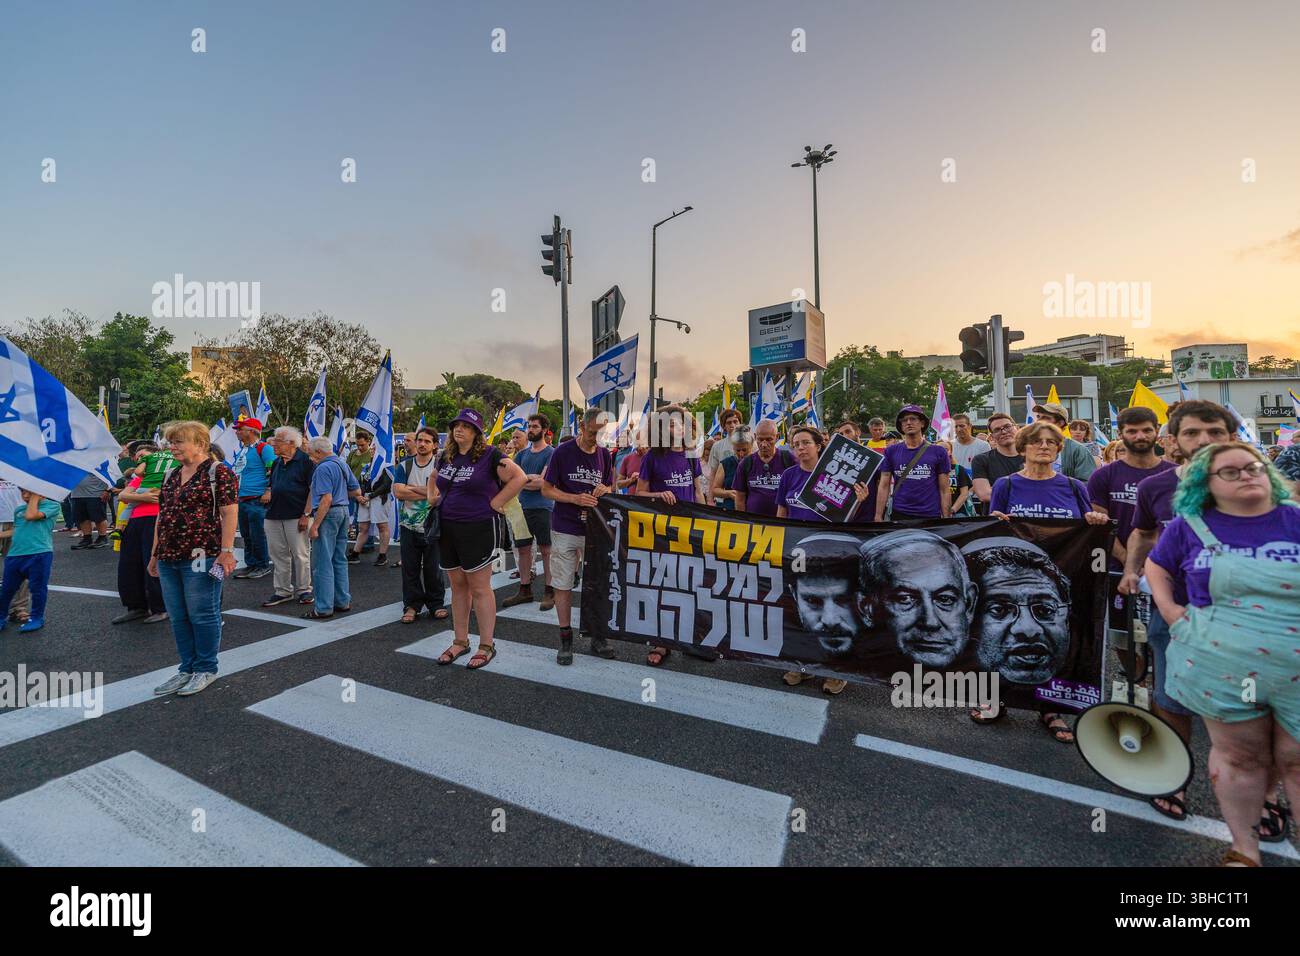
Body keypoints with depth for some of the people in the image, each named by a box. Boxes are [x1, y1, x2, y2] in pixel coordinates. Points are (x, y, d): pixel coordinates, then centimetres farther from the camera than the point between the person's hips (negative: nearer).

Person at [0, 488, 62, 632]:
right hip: (15, 554, 6)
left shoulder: (52, 505, -2)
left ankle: (37, 618, 15)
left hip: (40, 554, -6)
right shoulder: (18, 510, 18)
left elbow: (31, 516, -16)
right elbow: (18, 529, 26)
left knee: (37, 587, 1)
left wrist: (35, 496, -6)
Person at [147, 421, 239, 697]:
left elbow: (229, 513, -14)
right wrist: (155, 553, 18)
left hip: (201, 557, -8)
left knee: (202, 615, 2)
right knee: (178, 617, 13)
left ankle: (205, 669, 16)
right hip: (169, 559, 8)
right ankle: (187, 669, 25)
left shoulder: (218, 472, -8)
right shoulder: (171, 475, 15)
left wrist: (226, 551, -19)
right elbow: (162, 516, 20)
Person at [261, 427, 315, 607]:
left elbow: (313, 489, -11)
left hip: (297, 516, -7)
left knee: (300, 554, 0)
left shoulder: (306, 460, -7)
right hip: (274, 516, 7)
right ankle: (282, 591, 20)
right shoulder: (277, 462, 15)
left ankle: (304, 590, 11)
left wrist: (306, 514, -16)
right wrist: (268, 492, 5)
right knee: (278, 555, 10)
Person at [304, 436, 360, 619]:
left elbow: (326, 499, -21)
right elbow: (356, 491, 16)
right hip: (343, 511, 9)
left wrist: (314, 525, -19)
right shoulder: (343, 464, 12)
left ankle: (323, 608, 2)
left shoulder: (323, 468, -14)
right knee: (340, 560, 15)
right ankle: (343, 601, 22)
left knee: (322, 563, -3)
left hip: (328, 514, -9)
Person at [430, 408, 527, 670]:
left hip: (478, 529, -6)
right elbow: (434, 478, 31)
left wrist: (495, 503, -16)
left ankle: (487, 646, 12)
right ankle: (460, 641, 27)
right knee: (458, 586, 14)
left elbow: (520, 477, -18)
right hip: (447, 530, 7)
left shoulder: (489, 455, -10)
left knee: (479, 588, 0)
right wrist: (433, 497, 13)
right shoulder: (447, 456, 11)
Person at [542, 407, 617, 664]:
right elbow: (546, 489, -4)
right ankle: (566, 639, 17)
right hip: (565, 529, -3)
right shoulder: (562, 453, -6)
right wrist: (576, 499, -18)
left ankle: (597, 636, 23)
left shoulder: (605, 455, 5)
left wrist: (604, 490, -10)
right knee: (563, 585, 4)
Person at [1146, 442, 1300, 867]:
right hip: (1219, 665, 0)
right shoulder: (1190, 525, -1)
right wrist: (1168, 609, 1)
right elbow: (1156, 565, 13)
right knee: (1238, 755, 12)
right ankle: (1244, 849, 29)